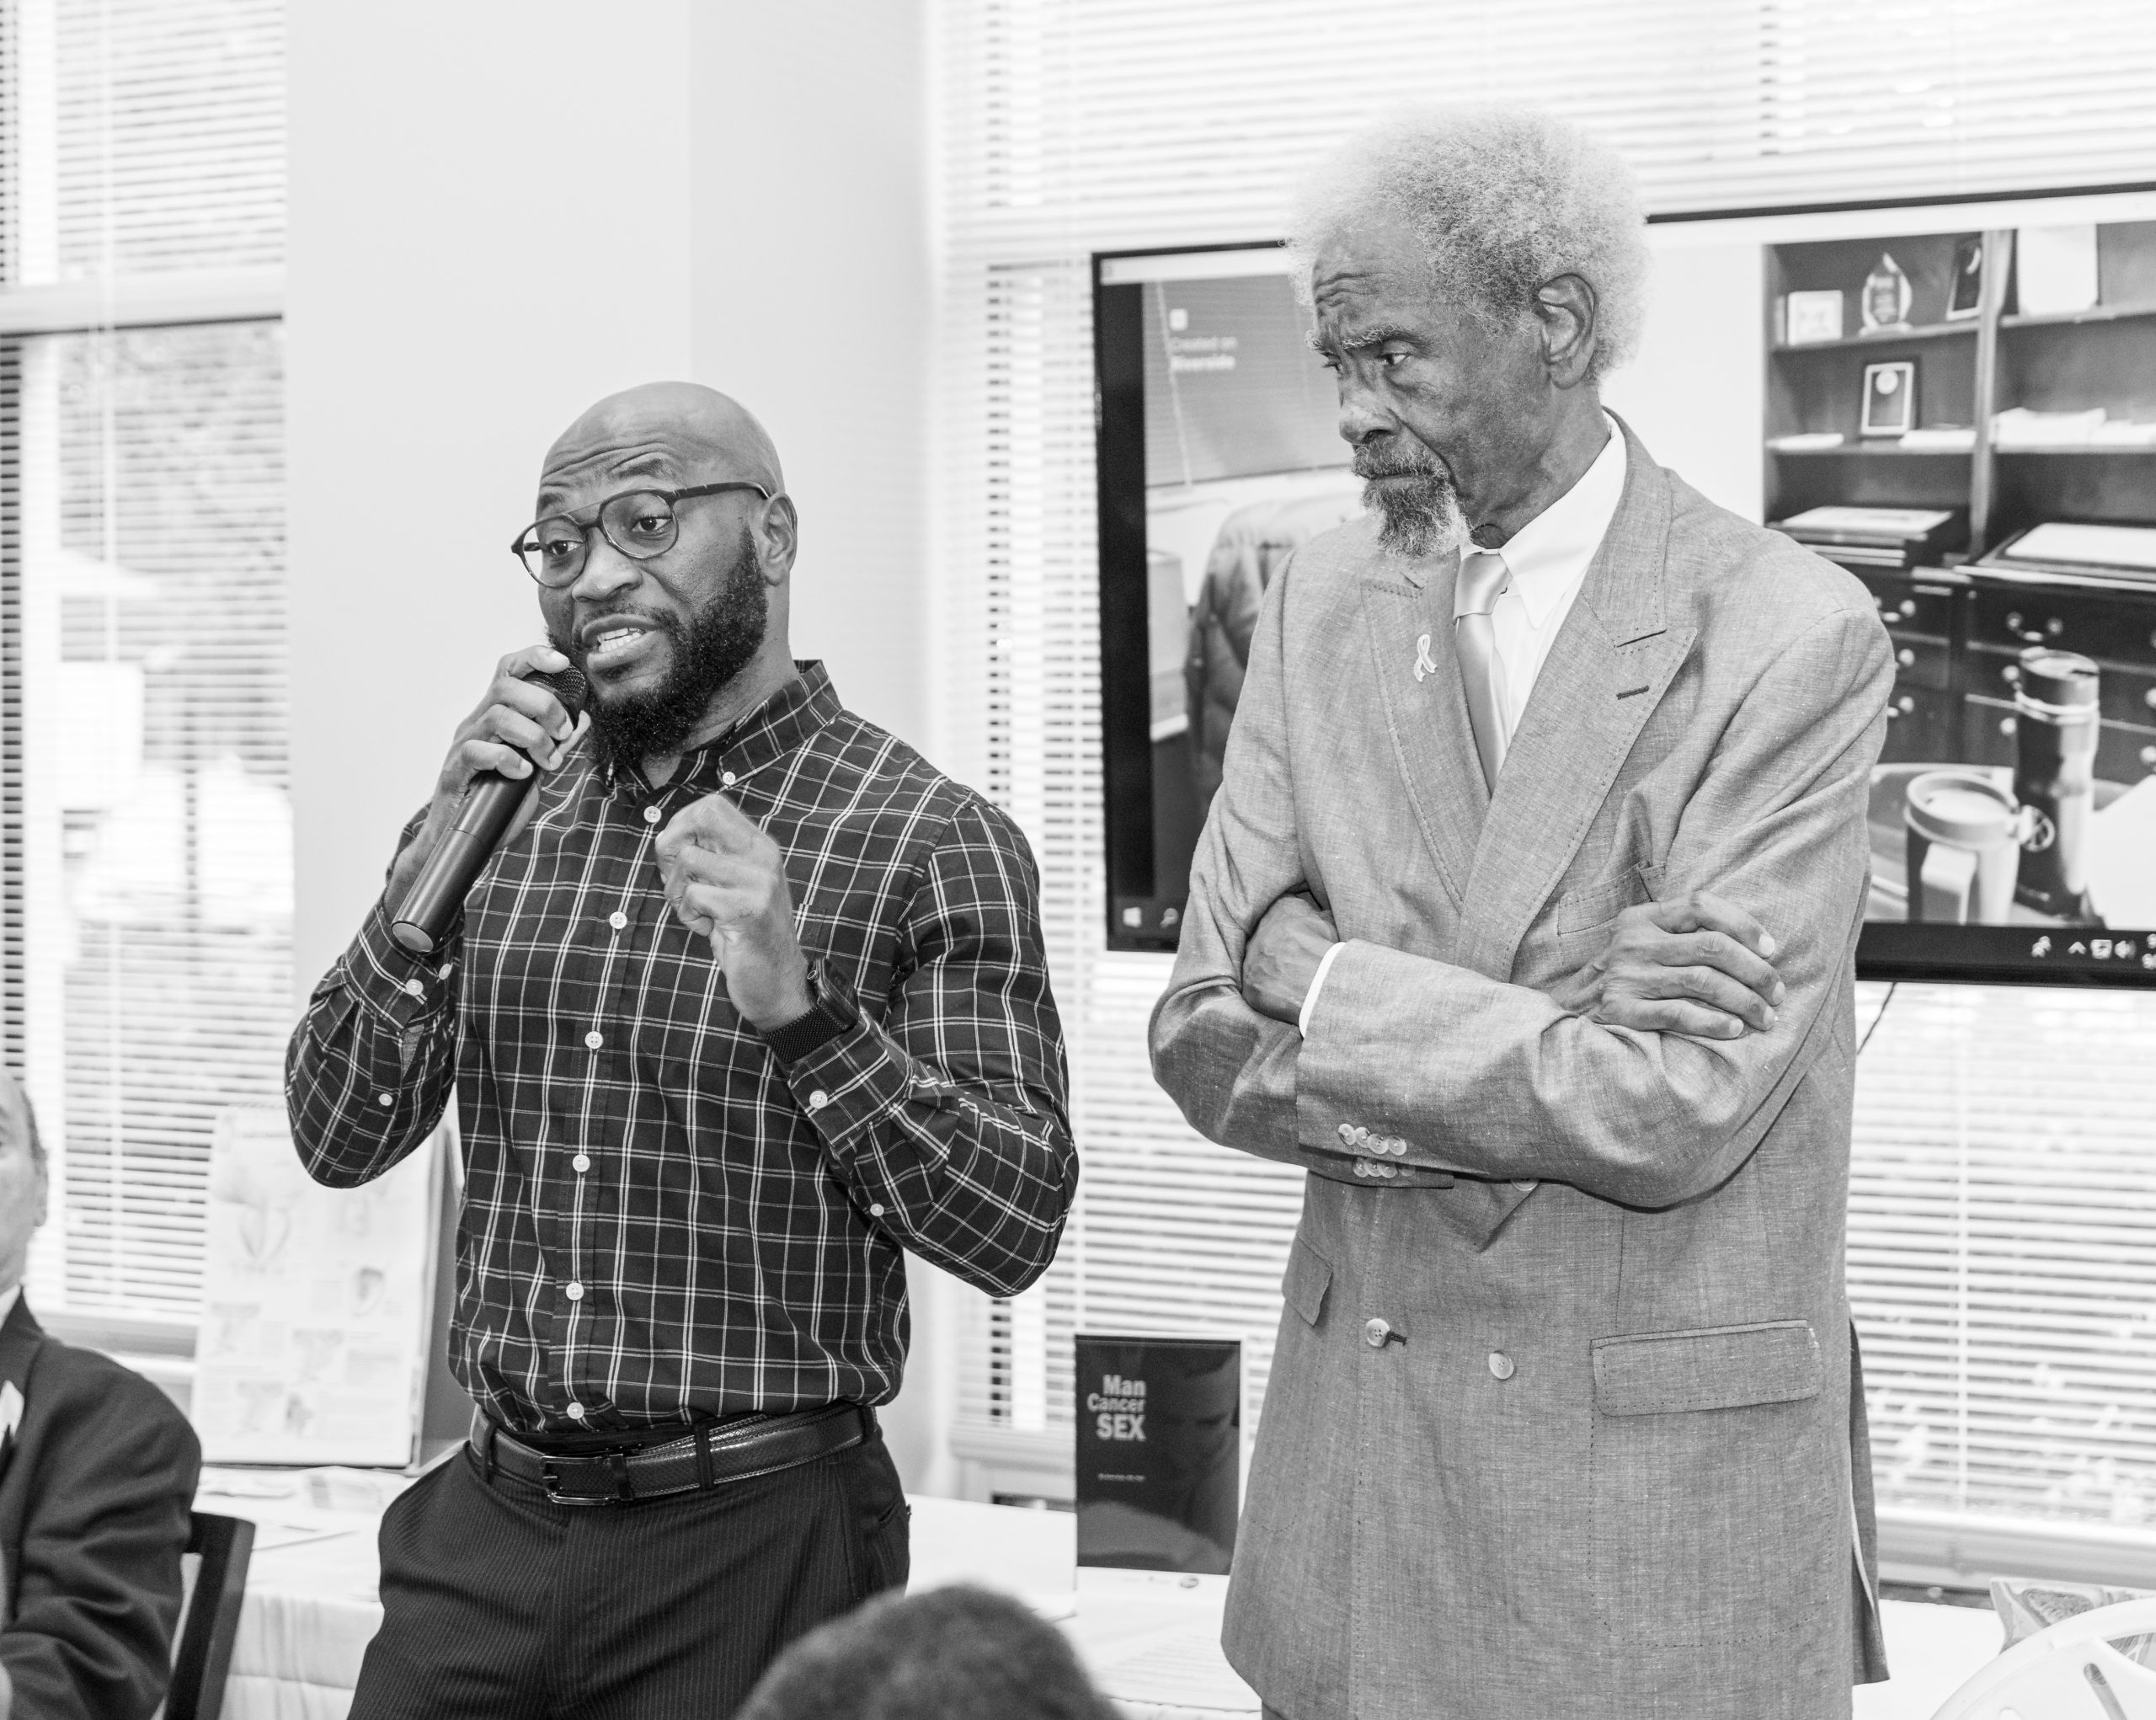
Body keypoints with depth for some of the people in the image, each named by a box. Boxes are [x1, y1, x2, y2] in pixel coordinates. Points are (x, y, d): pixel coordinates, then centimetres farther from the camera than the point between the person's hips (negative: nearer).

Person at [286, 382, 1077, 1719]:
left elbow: (1018, 1228, -12)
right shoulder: (516, 810, 7)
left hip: (753, 1541, -4)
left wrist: (799, 1013, -24)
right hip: (490, 1521, 4)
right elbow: (340, 1139, 3)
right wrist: (439, 859, -10)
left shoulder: (933, 843, -8)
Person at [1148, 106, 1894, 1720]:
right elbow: (1205, 1041, -1)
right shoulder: (1329, 599, 5)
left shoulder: (1793, 634, -11)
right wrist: (1541, 1030, -16)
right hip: (1357, 1462, 4)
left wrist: (1321, 974, -13)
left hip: (1665, 1497, -4)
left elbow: (1675, 1114, -19)